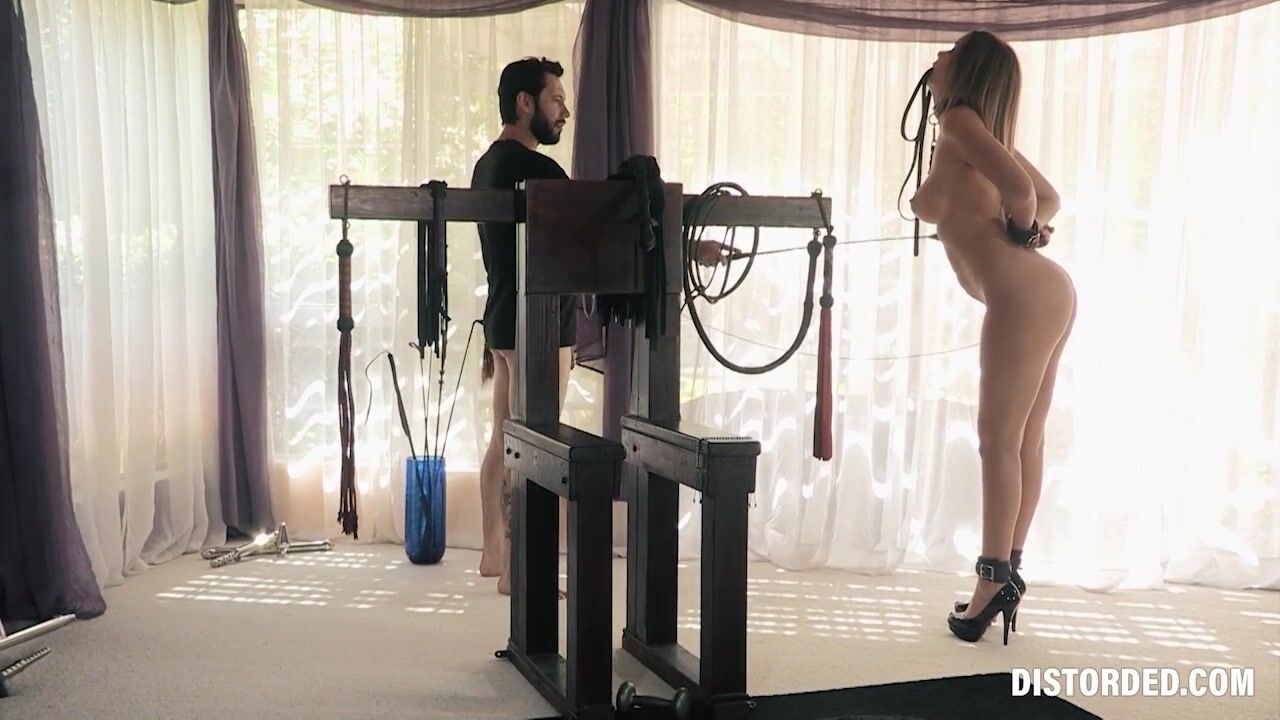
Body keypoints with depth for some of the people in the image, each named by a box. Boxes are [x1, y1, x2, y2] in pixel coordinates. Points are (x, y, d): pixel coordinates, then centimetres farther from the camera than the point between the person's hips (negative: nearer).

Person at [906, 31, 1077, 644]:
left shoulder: (959, 120, -4)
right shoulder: (983, 131, 22)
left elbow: (1020, 188, -19)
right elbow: (1047, 198, 30)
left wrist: (1018, 232, 0)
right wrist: (1025, 230, 12)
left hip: (1025, 298, -9)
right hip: (1042, 292, 9)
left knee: (999, 442, -4)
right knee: (1023, 442, 11)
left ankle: (993, 581, 2)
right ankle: (1006, 574, 18)